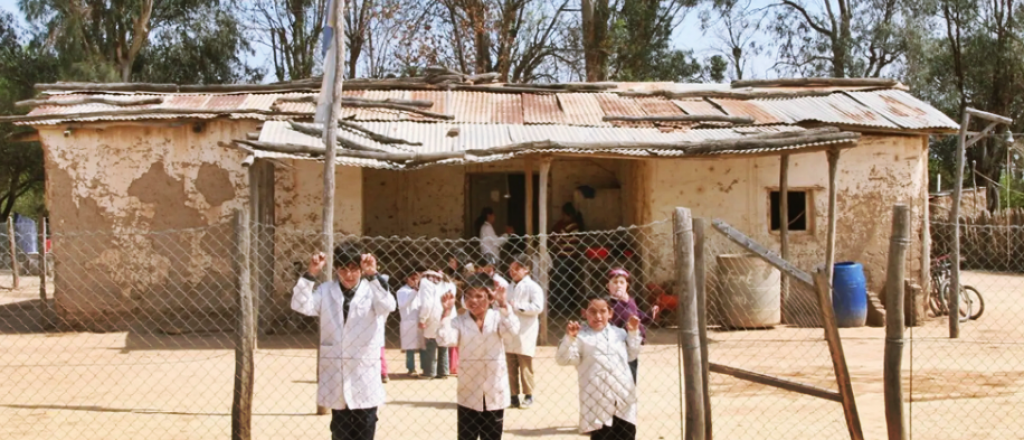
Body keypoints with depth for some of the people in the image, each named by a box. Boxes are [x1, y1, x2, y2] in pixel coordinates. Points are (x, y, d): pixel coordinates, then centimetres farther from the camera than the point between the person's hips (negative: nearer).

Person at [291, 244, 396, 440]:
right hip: (335, 375, 2)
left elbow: (388, 306, -23)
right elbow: (301, 305, -9)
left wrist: (373, 275, -35)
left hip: (364, 375, -2)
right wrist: (311, 273, -20)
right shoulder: (326, 291, 5)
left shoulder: (372, 290, -2)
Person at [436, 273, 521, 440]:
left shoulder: (497, 318, -4)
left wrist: (503, 304, -31)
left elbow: (513, 329, -22)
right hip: (469, 392, 0)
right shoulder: (459, 321, -5)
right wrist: (447, 311, -25)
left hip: (495, 392, 0)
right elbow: (445, 339, -20)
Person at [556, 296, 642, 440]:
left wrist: (633, 333, 13)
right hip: (598, 402, -5)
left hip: (624, 400, 5)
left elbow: (631, 355, 24)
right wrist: (569, 338, -27)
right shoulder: (581, 336, -7)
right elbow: (563, 359, -13)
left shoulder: (619, 333, 11)